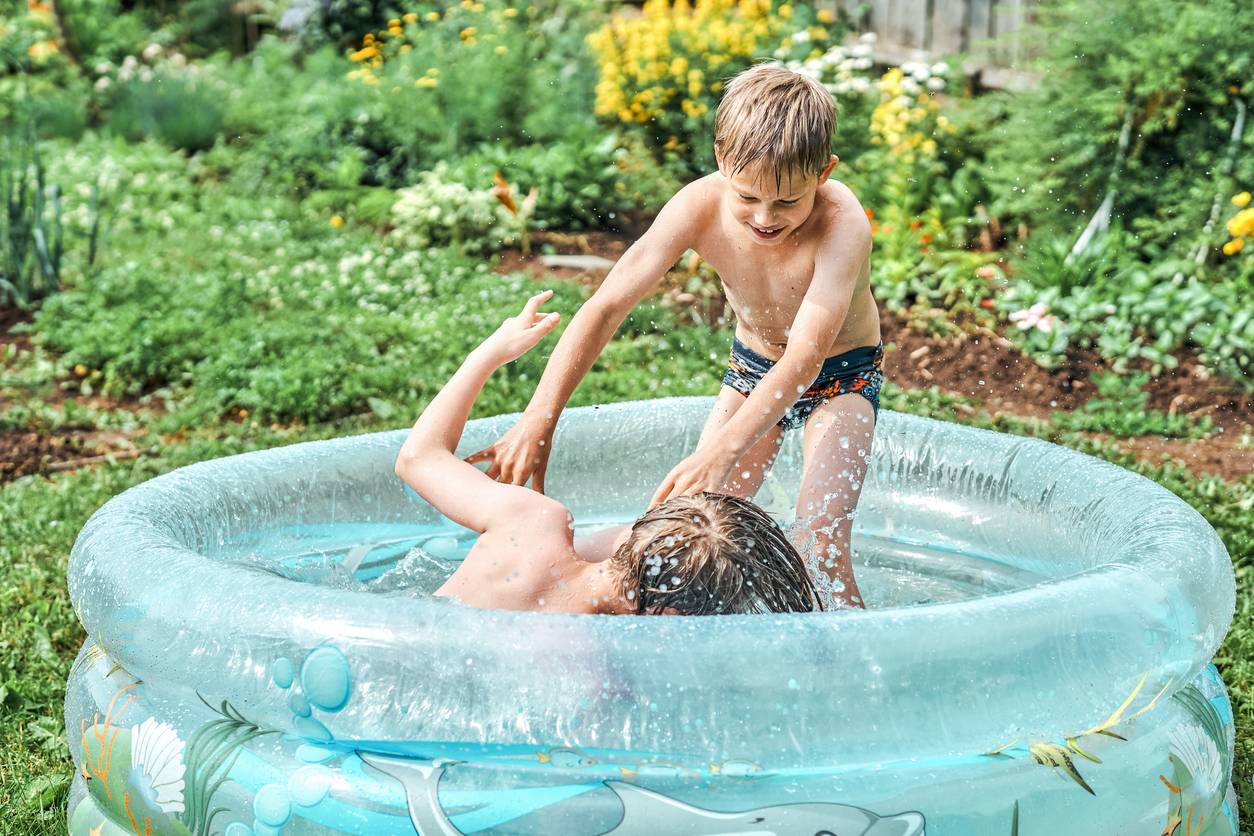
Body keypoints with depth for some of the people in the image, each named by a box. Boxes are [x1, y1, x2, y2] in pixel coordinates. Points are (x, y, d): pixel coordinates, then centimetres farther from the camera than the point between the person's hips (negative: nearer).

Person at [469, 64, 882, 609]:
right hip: (753, 366, 4)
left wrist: (721, 452, -57)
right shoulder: (700, 206, -26)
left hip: (838, 378, -3)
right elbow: (606, 305, -28)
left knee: (821, 539, -18)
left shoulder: (842, 225, -36)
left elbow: (804, 359, -44)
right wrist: (539, 420, -37)